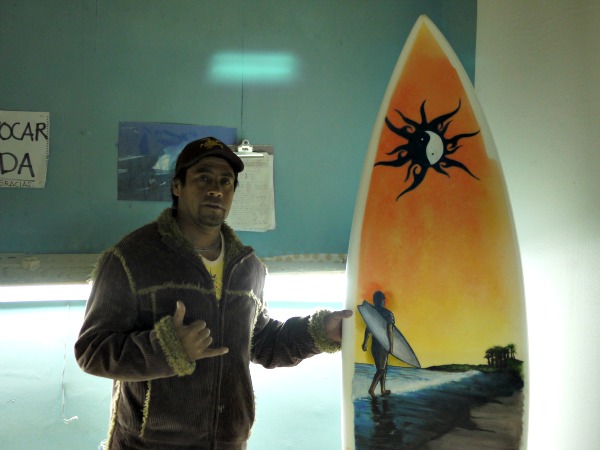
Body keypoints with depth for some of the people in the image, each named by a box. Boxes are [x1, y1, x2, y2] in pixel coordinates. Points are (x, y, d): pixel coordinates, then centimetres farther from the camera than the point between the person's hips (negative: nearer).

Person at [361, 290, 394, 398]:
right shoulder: (388, 313, -12)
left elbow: (368, 329, 5)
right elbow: (389, 331, -15)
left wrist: (365, 343, 12)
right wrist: (391, 346, -11)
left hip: (375, 344, 6)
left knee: (383, 367, 16)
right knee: (381, 368, 0)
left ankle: (383, 390, 21)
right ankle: (372, 389, -12)